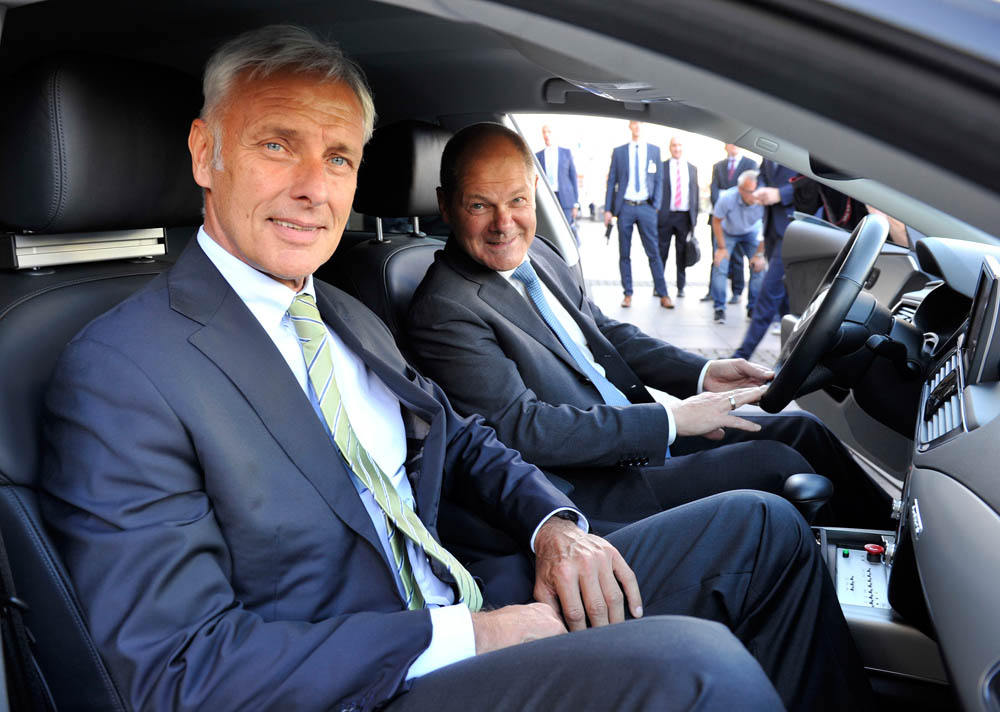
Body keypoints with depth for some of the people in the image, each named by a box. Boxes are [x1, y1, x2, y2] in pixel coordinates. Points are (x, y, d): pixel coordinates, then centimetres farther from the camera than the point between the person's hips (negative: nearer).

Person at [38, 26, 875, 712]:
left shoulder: (352, 321, 12)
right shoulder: (120, 372, -14)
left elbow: (462, 441, 20)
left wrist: (554, 524, -2)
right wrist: (462, 638, -22)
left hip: (475, 614, 8)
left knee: (760, 525, 5)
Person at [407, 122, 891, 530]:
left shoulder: (535, 254, 8)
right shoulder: (443, 313, -18)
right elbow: (521, 428, -23)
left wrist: (702, 373, 2)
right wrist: (668, 418, -21)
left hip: (649, 433, 9)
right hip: (589, 485, -8)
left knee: (803, 432, 6)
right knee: (775, 465, -15)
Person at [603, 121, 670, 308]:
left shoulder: (654, 150, 9)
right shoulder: (618, 152, 7)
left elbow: (658, 180, 9)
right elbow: (611, 181, 7)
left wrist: (656, 206, -2)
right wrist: (608, 209, 0)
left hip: (646, 208, 0)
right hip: (625, 207, 0)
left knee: (654, 252, -3)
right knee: (624, 254, 3)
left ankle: (663, 294, 1)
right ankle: (628, 294, 10)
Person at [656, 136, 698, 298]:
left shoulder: (692, 168, 13)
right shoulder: (661, 167, 4)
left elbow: (695, 193, 14)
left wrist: (694, 217, 7)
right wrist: (654, 215, -3)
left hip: (684, 217, 2)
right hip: (665, 216, -2)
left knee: (682, 254, 4)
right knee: (661, 253, 0)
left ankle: (681, 287, 11)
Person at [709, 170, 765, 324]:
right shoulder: (727, 198, -35)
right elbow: (716, 221, -15)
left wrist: (759, 254, -15)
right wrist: (721, 247, -15)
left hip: (750, 233, 1)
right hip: (727, 232, -1)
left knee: (758, 267, -10)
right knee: (720, 267, -15)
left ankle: (754, 307, 5)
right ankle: (719, 308, -3)